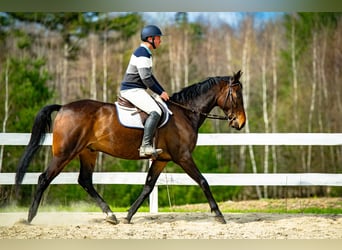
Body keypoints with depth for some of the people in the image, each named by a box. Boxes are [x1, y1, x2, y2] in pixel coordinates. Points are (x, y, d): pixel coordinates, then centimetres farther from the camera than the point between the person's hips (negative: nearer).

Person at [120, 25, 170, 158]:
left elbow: (149, 76, 27)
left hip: (136, 90, 11)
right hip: (132, 90, -11)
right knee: (155, 112, -23)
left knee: (156, 110, 16)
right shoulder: (142, 54, -15)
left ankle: (147, 145, 10)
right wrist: (160, 93, -11)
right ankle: (145, 146, -27)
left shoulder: (146, 53, 19)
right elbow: (146, 78, -20)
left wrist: (162, 91, 19)